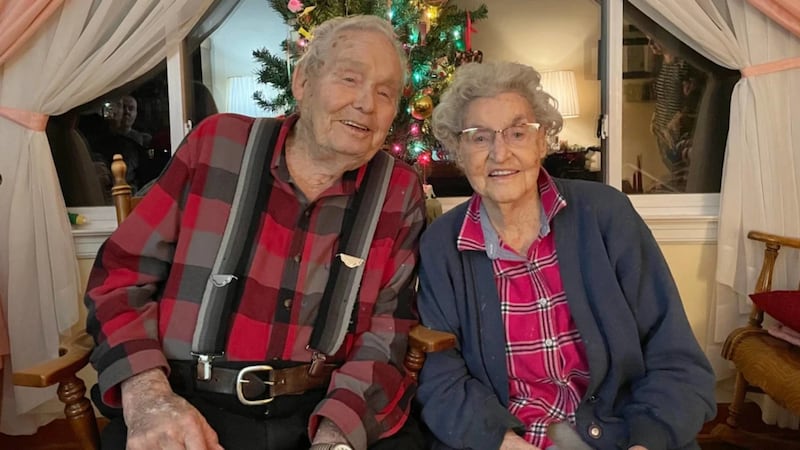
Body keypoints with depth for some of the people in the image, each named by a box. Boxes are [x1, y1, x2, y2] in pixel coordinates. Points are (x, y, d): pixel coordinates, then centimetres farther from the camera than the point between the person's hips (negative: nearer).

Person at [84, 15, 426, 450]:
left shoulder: (400, 192, 1)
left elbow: (388, 330, -3)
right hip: (190, 408, 1)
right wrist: (146, 393, -14)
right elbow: (121, 275, 1)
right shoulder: (217, 143, 0)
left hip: (329, 412, 0)